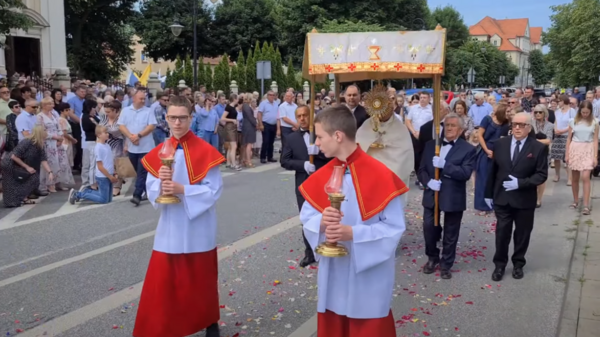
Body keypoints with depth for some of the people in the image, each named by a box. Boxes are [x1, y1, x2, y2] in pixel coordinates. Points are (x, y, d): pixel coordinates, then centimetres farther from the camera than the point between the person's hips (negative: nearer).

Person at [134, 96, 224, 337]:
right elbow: (151, 192, 2)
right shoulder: (158, 153, 3)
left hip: (198, 227, -3)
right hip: (169, 226, 3)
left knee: (201, 279, 12)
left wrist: (182, 190, -23)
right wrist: (161, 184, -20)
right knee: (164, 281, 5)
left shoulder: (205, 152, -10)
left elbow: (214, 190, -14)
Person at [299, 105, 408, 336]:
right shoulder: (321, 177, 1)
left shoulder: (380, 176, -15)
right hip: (332, 274, 5)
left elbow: (394, 228, -14)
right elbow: (306, 218, 4)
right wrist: (321, 222, -19)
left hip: (368, 276, -5)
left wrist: (353, 233, -25)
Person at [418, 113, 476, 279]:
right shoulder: (431, 145, 6)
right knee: (429, 227, 8)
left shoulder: (468, 149, -7)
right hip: (432, 195, 3)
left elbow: (466, 173, -19)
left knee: (450, 234, 10)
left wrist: (444, 165, -28)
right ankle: (432, 258, 33)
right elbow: (421, 169, 6)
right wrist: (428, 181, -14)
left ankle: (446, 264, 28)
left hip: (453, 198, -3)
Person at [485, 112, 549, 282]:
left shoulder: (539, 148, -7)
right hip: (502, 198, 1)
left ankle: (518, 264, 31)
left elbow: (542, 174, -9)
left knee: (522, 234, 12)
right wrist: (489, 194, 7)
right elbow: (493, 171, 6)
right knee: (502, 233, 5)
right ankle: (500, 264, 22)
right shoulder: (500, 144, 1)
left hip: (525, 200, -1)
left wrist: (520, 183, -22)